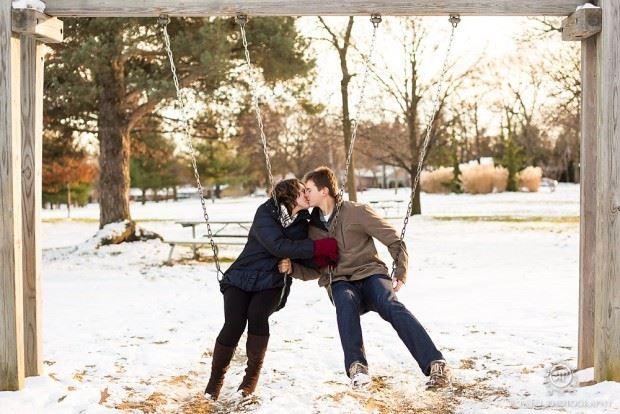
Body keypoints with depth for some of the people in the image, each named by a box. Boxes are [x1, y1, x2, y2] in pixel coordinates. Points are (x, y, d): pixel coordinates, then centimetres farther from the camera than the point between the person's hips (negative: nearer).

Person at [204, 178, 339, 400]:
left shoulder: (302, 222, 6)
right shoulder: (265, 212, -10)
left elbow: (304, 257, 0)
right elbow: (278, 246, -22)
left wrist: (321, 259, -23)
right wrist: (318, 246, -24)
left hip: (271, 283, 3)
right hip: (241, 278, -2)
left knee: (257, 314, -27)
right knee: (234, 324, -22)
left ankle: (252, 377, -11)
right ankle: (215, 380, -1)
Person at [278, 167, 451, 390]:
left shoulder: (356, 212, 1)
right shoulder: (313, 227, 16)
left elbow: (395, 241, 3)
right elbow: (315, 270, 21)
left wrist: (400, 274, -8)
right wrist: (292, 268, 2)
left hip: (370, 274, -2)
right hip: (340, 283, 3)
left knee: (391, 305, -34)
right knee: (346, 301, -36)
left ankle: (436, 365, -43)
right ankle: (356, 366, -43)